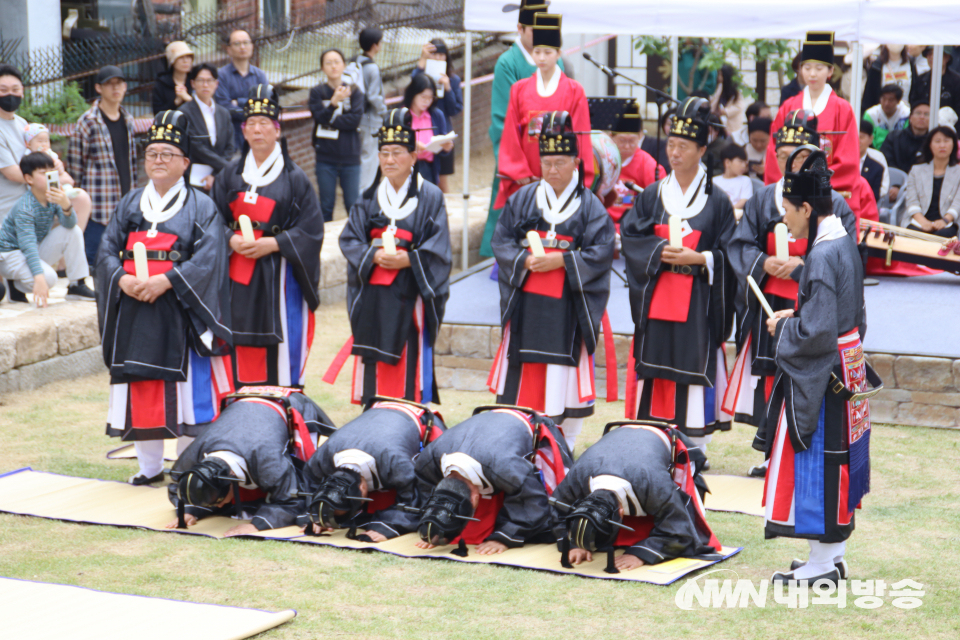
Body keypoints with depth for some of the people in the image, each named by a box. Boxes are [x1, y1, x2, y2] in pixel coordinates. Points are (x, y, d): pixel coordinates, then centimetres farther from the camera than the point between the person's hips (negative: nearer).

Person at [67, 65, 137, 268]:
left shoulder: (127, 120, 12)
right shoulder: (88, 122, -8)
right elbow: (74, 163, -5)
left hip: (125, 202, 6)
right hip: (99, 205, -6)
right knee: (93, 259, -5)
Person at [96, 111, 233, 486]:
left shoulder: (201, 207, 3)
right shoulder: (130, 205, 16)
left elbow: (207, 258, -10)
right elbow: (107, 250, 9)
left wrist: (165, 281, -21)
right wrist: (123, 279, -11)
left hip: (180, 311, -4)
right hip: (134, 313, 4)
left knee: (187, 389, -5)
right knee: (140, 391, 5)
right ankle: (150, 467, 16)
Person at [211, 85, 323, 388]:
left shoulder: (294, 178, 2)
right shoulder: (231, 174, 12)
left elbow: (311, 230, -3)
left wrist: (271, 243, -15)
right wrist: (231, 240, -9)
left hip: (278, 278, -3)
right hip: (238, 278, 3)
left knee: (281, 360, -6)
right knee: (241, 356, 2)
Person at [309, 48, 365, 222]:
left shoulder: (354, 91, 4)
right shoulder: (317, 92, 3)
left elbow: (356, 119, -9)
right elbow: (320, 117, -11)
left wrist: (330, 119, -11)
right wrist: (334, 102, -25)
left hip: (350, 157, 0)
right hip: (326, 158, 0)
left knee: (354, 206, 0)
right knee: (326, 206, 6)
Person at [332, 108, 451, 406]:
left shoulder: (430, 197, 1)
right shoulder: (369, 198, 13)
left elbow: (438, 249, -5)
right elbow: (349, 239, 5)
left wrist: (407, 260, -20)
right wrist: (373, 255, -13)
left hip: (409, 295, -3)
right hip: (373, 295, 4)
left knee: (410, 361, -6)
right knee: (374, 363, 3)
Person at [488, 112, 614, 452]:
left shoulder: (590, 206, 2)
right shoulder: (522, 199, 10)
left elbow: (601, 252, -6)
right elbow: (501, 240, 7)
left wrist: (561, 261, -17)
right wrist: (524, 259, -12)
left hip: (568, 306, -2)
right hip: (525, 302, 2)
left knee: (563, 374, -1)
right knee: (521, 371, 3)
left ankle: (564, 446, 8)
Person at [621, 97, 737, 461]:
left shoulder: (717, 202, 2)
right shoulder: (652, 196, 10)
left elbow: (729, 255, 0)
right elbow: (629, 235, 3)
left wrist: (697, 259, -15)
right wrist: (659, 250, -12)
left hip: (698, 304, -2)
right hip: (655, 300, 2)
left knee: (694, 370, -3)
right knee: (653, 370, 3)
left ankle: (693, 450, 5)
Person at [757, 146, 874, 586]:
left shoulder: (821, 257, -23)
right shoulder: (844, 244, 7)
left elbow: (816, 332, -24)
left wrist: (783, 328, -8)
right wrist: (796, 315, 11)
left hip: (820, 379, -10)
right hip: (843, 371, 10)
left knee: (816, 464, -1)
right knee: (835, 463, 16)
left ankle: (822, 566, 7)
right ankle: (833, 557, 25)